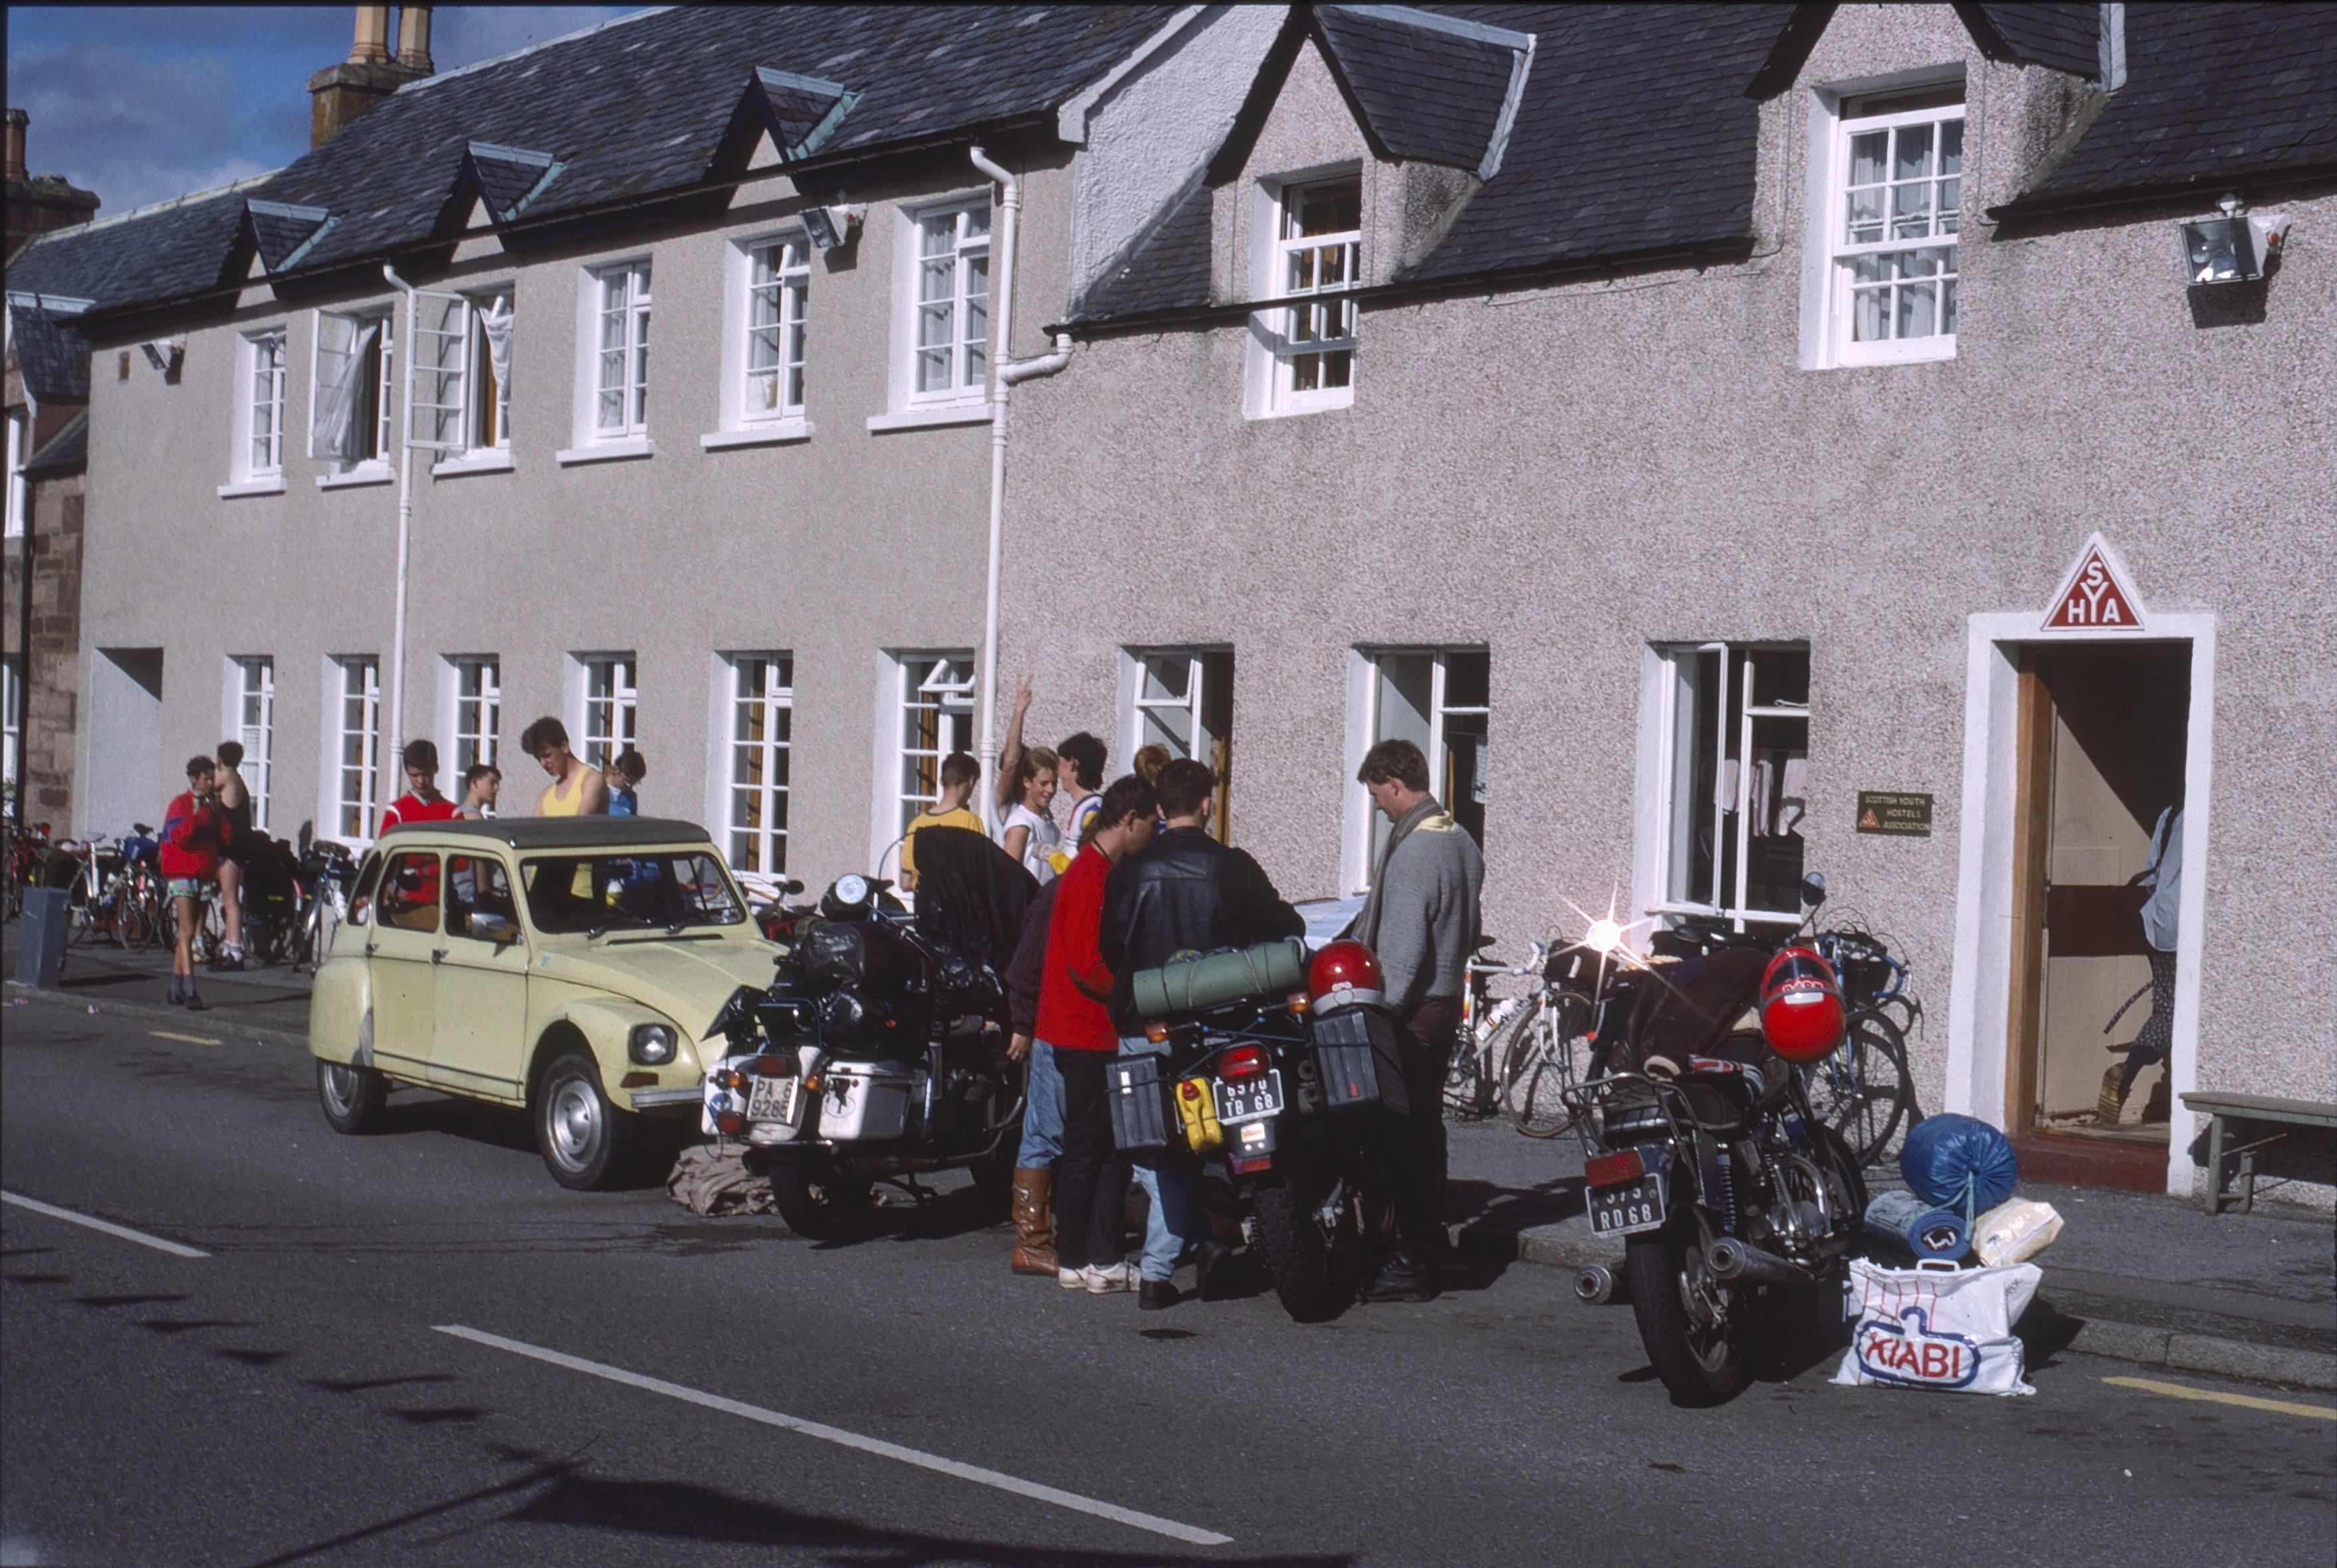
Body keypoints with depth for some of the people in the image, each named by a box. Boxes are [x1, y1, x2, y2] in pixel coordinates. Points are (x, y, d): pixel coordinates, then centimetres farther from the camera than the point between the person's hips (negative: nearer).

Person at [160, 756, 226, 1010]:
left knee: (187, 932, 9)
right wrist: (196, 815, -25)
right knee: (187, 931, -14)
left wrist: (219, 813, -3)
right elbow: (178, 838, -17)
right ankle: (190, 991, -22)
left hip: (204, 875, 7)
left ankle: (176, 988, 14)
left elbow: (225, 838, 7)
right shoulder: (180, 804, -5)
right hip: (182, 873, -7)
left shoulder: (212, 806, 15)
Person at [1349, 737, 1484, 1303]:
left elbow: (1403, 945, -22)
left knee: (1407, 1132, -6)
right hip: (1449, 997, 10)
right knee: (1429, 1123, 16)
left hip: (1413, 1004, -10)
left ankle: (1410, 1261, -4)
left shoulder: (1413, 850, -20)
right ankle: (1431, 1238, 24)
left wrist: (1382, 1011, -18)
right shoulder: (1461, 841, 11)